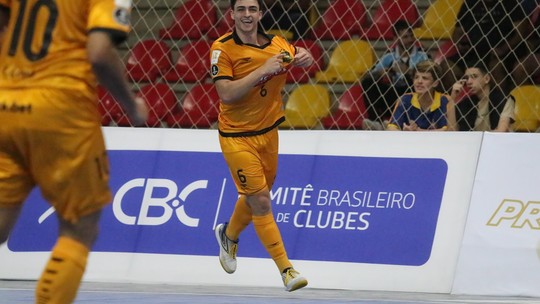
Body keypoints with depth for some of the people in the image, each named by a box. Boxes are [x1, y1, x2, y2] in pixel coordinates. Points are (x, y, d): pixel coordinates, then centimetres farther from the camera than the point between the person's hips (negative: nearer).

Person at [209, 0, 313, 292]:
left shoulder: (276, 44, -2)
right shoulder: (222, 48, -15)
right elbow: (227, 93, -23)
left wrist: (304, 57, -17)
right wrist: (262, 70, -29)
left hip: (268, 133, 5)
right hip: (236, 137, -5)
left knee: (256, 196, 20)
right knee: (261, 202, -10)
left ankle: (229, 235, 51)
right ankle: (286, 270, -5)